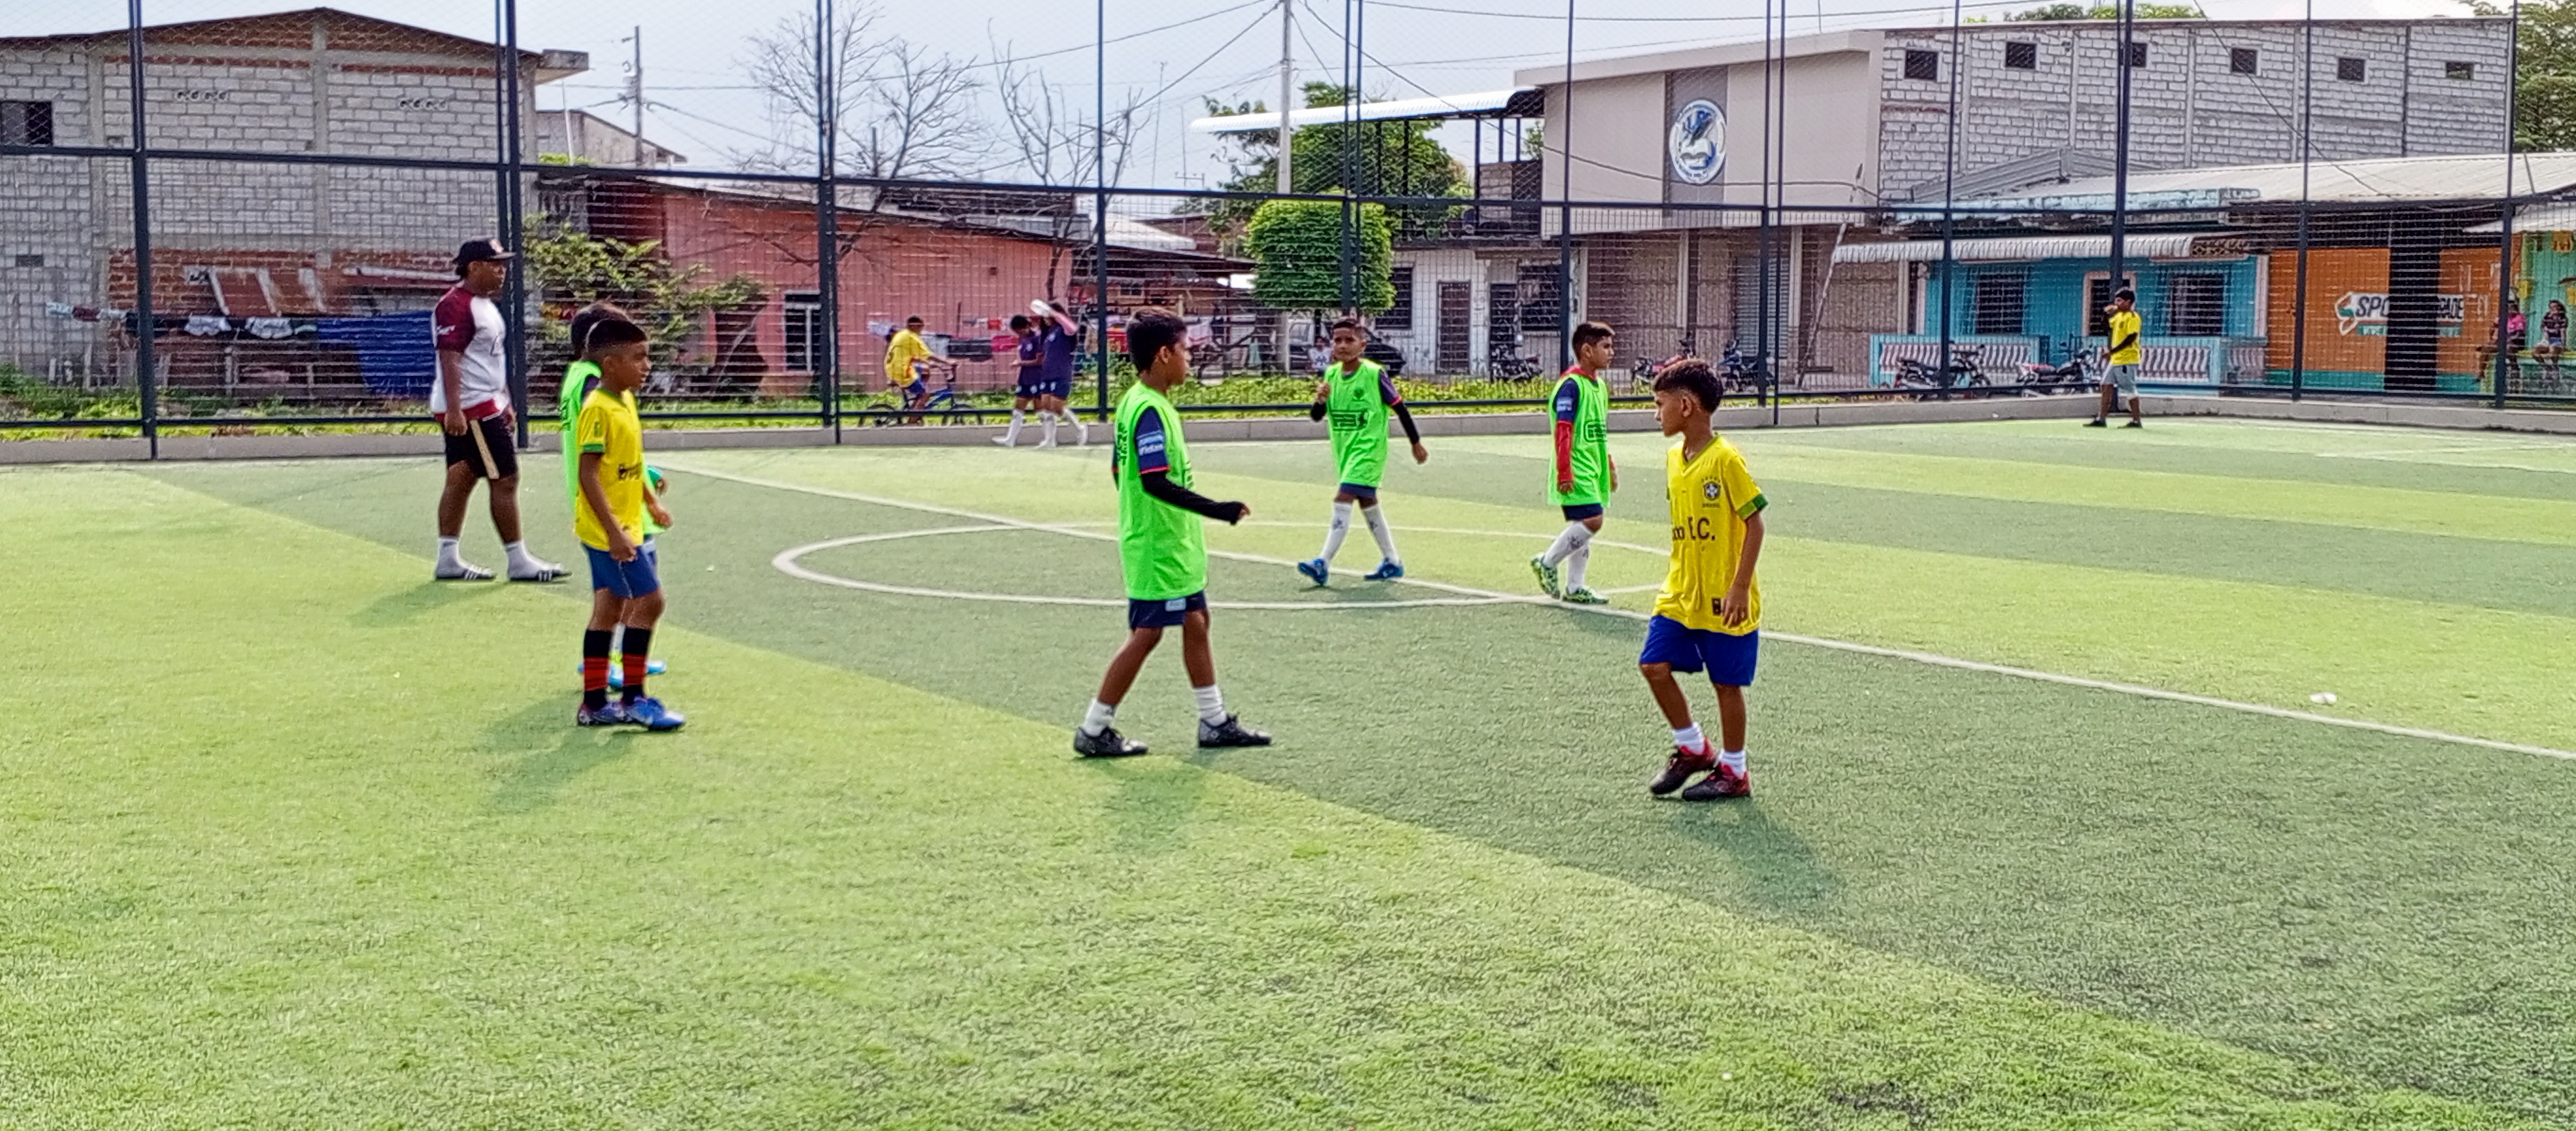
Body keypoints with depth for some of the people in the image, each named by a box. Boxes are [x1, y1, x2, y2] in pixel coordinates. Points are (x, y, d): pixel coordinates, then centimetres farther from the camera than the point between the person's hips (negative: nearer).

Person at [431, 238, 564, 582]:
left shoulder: (485, 305, 17)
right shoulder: (456, 305, -16)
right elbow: (449, 359, -23)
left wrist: (506, 404, 25)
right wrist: (453, 409, -28)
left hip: (486, 405, 10)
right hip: (468, 409, -10)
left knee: (461, 480, 11)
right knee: (505, 479, -6)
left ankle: (448, 560, 14)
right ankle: (518, 561, 0)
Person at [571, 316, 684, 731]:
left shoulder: (625, 402, 9)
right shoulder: (598, 409, -18)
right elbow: (588, 474, -23)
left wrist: (651, 502, 26)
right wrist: (614, 532, -27)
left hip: (624, 526, 10)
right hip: (610, 529, -10)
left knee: (609, 608, 12)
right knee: (648, 600, -8)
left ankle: (594, 703, 19)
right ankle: (633, 699, 1)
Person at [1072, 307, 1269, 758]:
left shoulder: (1135, 402, 9)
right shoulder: (1150, 411, -22)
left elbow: (1120, 469, 17)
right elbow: (1155, 481, -30)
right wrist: (1216, 509, -30)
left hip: (1173, 546, 10)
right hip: (1158, 548, -10)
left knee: (1196, 623, 14)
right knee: (1146, 633, -3)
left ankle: (1215, 722, 24)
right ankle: (1094, 730, 6)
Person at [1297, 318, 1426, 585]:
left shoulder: (1374, 374, -14)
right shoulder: (1331, 374, 2)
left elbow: (1399, 407, -4)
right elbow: (1317, 416, 5)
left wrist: (1416, 443, 2)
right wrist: (1320, 400, -19)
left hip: (1368, 448, -7)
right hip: (1344, 448, 7)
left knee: (1342, 499, -17)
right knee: (1367, 502, 14)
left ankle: (1323, 564, -18)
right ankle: (1392, 563, 26)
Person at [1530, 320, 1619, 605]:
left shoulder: (1599, 385, 15)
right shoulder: (1571, 384, -14)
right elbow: (1563, 430, -19)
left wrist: (1610, 468, 23)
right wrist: (1565, 472, -23)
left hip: (1592, 469, 9)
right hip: (1576, 470, -9)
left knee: (1582, 528, 10)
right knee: (1591, 520, -17)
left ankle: (1574, 587, 16)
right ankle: (1547, 562, -1)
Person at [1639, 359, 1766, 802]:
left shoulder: (1725, 459, -16)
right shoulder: (1673, 458, 7)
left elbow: (1754, 523, -15)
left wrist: (1740, 588, -18)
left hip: (1724, 601, -7)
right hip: (1680, 594, 7)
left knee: (1726, 683, 3)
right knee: (1654, 665, 0)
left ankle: (1733, 771, 18)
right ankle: (1692, 748, 18)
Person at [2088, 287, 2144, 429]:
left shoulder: (2133, 317, -13)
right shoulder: (2118, 316, 15)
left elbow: (2131, 338, -21)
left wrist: (2114, 351, -22)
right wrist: (2110, 312, 10)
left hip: (2127, 360, -10)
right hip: (2116, 359, 10)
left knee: (2129, 389, -6)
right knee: (2106, 386, 9)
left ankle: (2137, 421, -1)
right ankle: (2102, 419, 11)